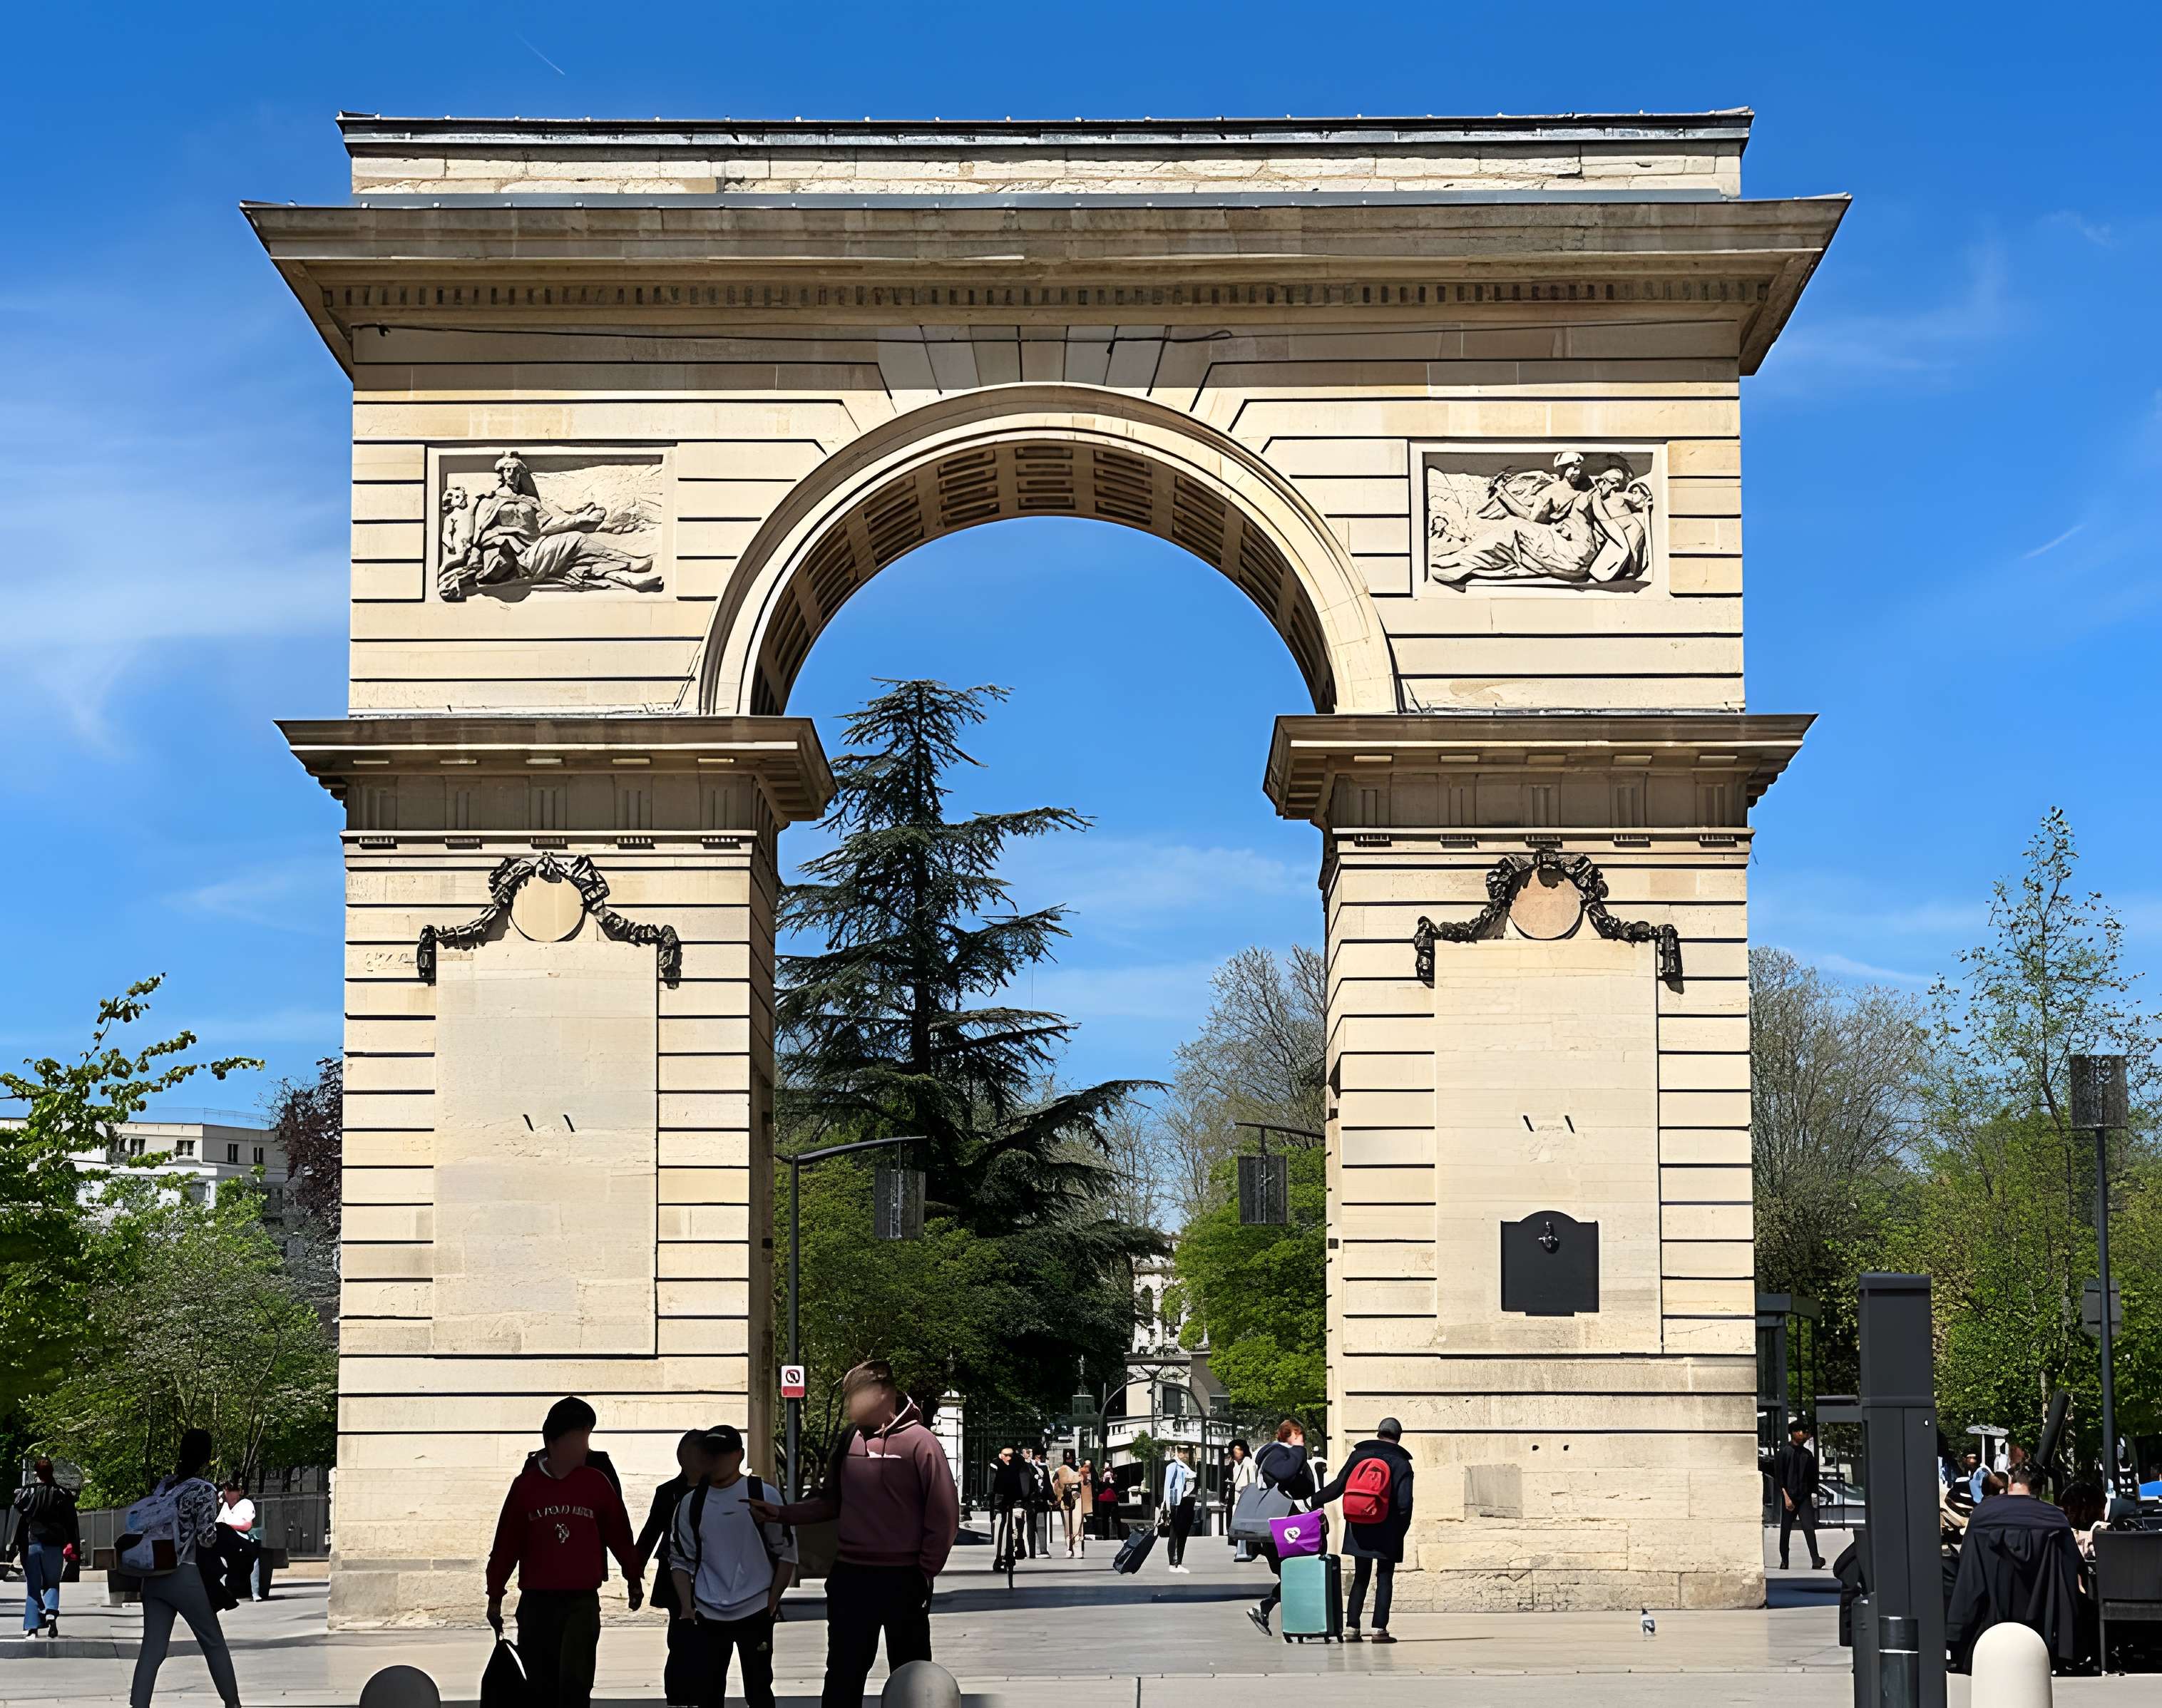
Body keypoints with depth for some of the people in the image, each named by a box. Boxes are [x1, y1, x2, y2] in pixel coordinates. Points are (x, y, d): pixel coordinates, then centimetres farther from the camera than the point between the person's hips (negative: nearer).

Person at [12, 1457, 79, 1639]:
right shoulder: (63, 1494, 1)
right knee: (52, 1584, 15)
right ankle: (51, 1613, -12)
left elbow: (18, 1520, -5)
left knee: (33, 1588, 7)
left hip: (31, 1544, -1)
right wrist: (75, 1548, 5)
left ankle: (32, 1628, 1)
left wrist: (15, 1546, 2)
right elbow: (72, 1523, 2)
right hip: (54, 1546, 1)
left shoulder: (26, 1493, -3)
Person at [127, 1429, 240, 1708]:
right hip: (185, 1576, -5)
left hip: (153, 1577, 5)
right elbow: (206, 1538, -10)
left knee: (152, 1648, 3)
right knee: (214, 1643, 11)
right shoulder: (204, 1491, -8)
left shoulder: (162, 1486, 10)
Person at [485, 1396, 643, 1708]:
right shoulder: (526, 1484, 1)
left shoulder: (597, 1482, 1)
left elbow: (619, 1533, 12)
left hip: (582, 1602, -1)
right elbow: (506, 1543, 7)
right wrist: (495, 1596, 10)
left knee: (574, 1683, -13)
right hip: (536, 1603, 1)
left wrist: (634, 1579, 20)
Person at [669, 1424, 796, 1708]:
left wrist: (772, 1602, -6)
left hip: (755, 1613, -3)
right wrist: (687, 1608, -1)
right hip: (707, 1615, 3)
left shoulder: (763, 1495, -4)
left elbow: (787, 1552, -2)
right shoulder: (691, 1504, 4)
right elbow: (681, 1559, 9)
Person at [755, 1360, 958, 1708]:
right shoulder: (850, 1439, 6)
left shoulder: (919, 1442, -10)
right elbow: (832, 1503, 13)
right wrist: (782, 1514, 2)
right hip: (850, 1577, 5)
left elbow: (944, 1516, -10)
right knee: (842, 1676, 10)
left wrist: (924, 1573, -9)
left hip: (902, 1580, -5)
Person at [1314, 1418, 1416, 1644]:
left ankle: (1351, 1627, 5)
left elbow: (1337, 1487, 2)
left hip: (1358, 1530, 3)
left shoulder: (1358, 1456, 4)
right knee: (1385, 1579, 3)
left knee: (1360, 1577, 11)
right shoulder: (1400, 1463, -3)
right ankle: (1379, 1629, -4)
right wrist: (1401, 1530, 0)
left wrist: (1312, 1502, 11)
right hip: (1386, 1531, -3)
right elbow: (1404, 1502, -10)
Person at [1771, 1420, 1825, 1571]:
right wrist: (1786, 1496, -13)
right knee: (1785, 1530, 4)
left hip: (1804, 1497, 2)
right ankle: (1784, 1561, 16)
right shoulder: (1784, 1452, 0)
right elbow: (1778, 1476, -5)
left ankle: (1815, 1561, -19)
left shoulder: (1807, 1454, 13)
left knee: (1809, 1527, -11)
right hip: (1789, 1496, -2)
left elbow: (1812, 1477, 18)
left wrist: (1813, 1494, 7)